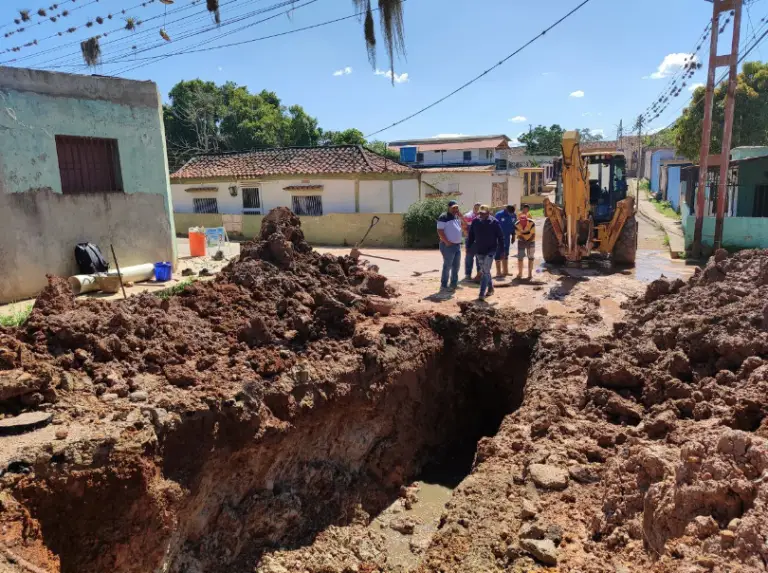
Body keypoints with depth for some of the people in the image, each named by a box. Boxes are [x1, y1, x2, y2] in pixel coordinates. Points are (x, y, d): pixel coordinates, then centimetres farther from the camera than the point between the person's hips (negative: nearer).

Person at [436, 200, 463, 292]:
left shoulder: (457, 217, 16)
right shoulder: (443, 217, -10)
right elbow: (440, 231, -15)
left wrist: (461, 216, 5)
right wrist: (447, 242, -20)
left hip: (458, 245, 8)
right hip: (448, 245, -8)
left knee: (456, 266, 12)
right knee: (447, 266, -5)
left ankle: (453, 284, 22)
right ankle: (444, 285, 2)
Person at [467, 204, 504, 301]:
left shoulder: (494, 222, -11)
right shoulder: (475, 221, -2)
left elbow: (500, 237, -7)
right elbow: (471, 235, 7)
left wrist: (501, 250, -8)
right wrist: (468, 247, 7)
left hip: (490, 250, -4)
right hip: (479, 251, 4)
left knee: (485, 272, -10)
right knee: (483, 271, 14)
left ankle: (481, 294, -10)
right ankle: (490, 288, 35)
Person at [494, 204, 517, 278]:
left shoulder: (514, 215, -1)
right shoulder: (499, 215, -16)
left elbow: (514, 225, 10)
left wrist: (513, 236, 10)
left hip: (507, 237, 5)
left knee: (506, 254, 13)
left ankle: (505, 271, 22)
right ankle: (498, 272, 1)